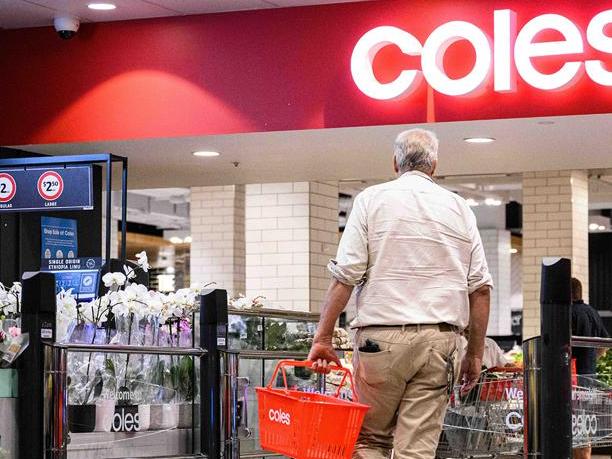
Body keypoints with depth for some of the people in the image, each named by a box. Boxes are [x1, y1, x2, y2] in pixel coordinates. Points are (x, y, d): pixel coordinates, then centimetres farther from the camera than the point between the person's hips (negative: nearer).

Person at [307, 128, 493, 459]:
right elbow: (480, 287, 8)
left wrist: (323, 337, -1)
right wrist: (475, 353, 14)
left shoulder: (372, 199, 4)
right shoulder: (459, 209, 11)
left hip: (382, 336, -2)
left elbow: (345, 276, -5)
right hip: (439, 339, 2)